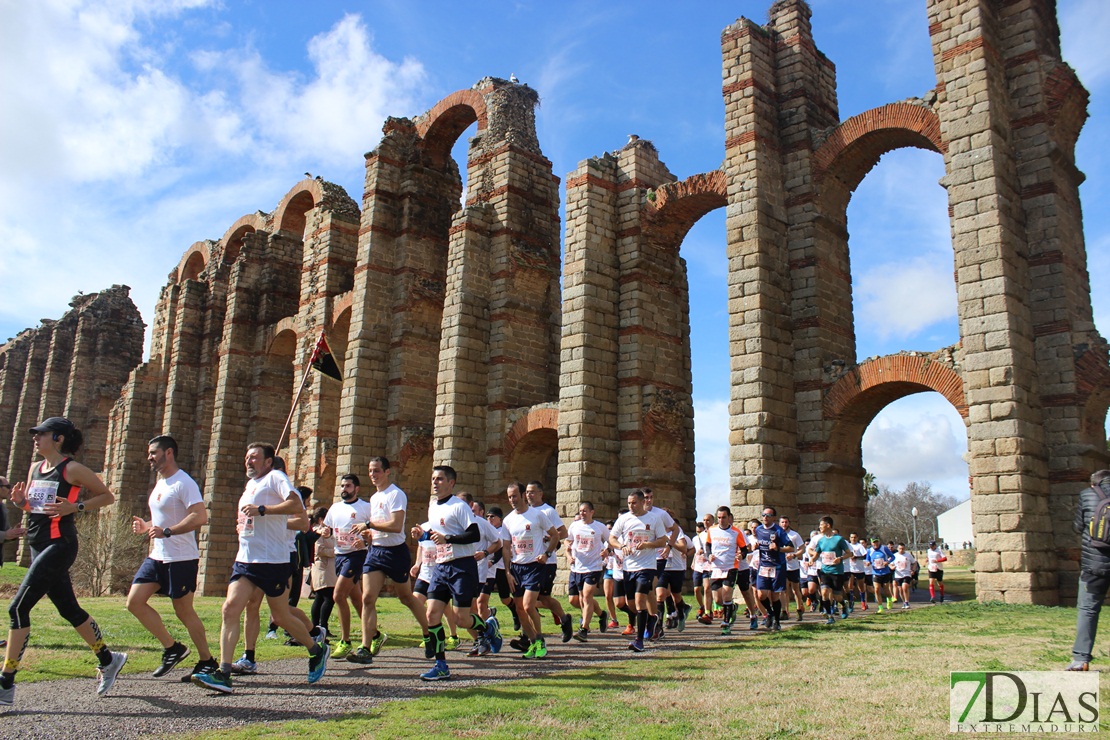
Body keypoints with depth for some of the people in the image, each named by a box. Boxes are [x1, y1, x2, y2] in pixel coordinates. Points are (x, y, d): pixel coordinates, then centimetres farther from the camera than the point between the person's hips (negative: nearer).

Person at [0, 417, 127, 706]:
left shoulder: (72, 469, -9)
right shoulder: (35, 468, 13)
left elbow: (107, 496, -6)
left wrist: (75, 507, -18)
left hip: (59, 545, -8)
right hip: (39, 546, 9)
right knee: (69, 609, 14)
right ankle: (108, 660, 28)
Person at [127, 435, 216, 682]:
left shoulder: (183, 483, -15)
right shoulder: (160, 483, 16)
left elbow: (200, 517, -27)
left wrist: (166, 531, -29)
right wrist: (146, 526, 11)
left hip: (181, 558, -9)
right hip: (157, 557, 9)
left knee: (184, 612, -1)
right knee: (134, 601, 2)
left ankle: (207, 662, 14)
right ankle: (172, 648, 12)